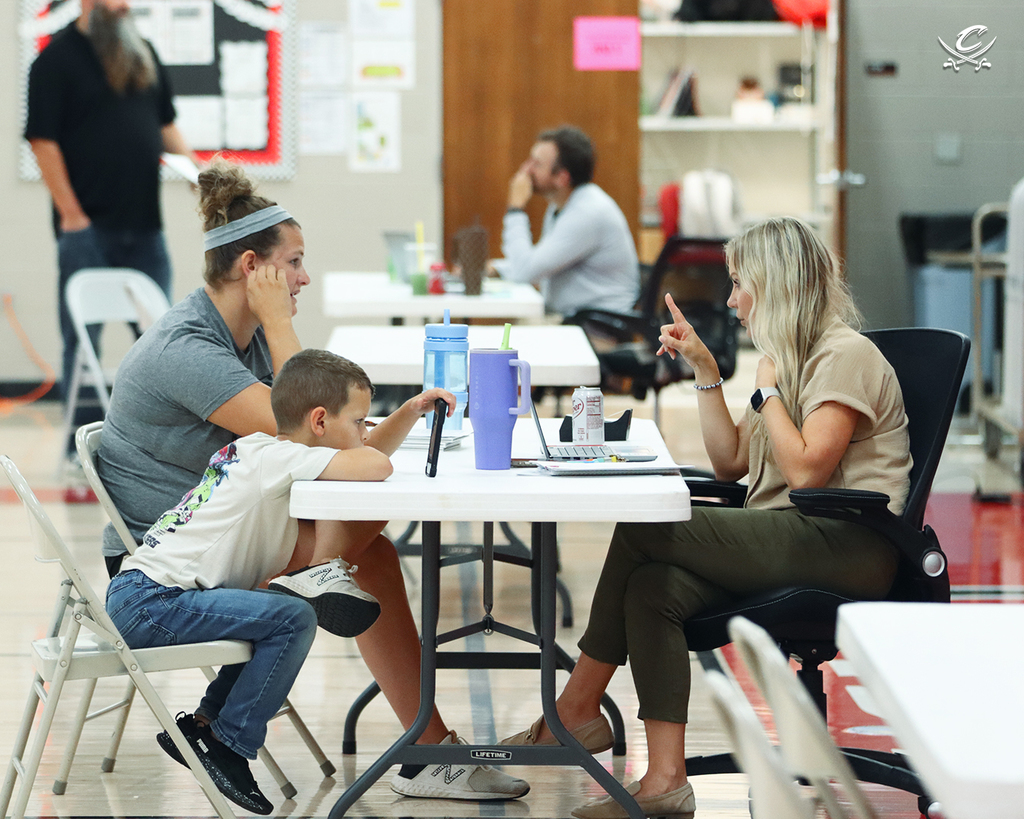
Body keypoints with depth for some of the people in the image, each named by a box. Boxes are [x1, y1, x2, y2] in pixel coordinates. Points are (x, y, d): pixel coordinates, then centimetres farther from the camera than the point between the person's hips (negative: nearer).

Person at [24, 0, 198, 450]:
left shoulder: (142, 52, 13)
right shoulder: (58, 57, -7)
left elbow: (164, 122, 23)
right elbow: (43, 140, -10)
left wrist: (191, 163, 5)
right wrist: (71, 214, -14)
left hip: (143, 224, 6)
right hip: (88, 227, -6)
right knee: (82, 340, 0)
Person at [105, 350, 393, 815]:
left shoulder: (260, 452, 17)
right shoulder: (277, 457, -14)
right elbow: (376, 468, -25)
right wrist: (360, 446, -5)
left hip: (141, 598, 11)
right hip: (147, 601, -11)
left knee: (276, 614, 20)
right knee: (293, 619, -19)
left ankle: (204, 724, 19)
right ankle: (228, 746, -6)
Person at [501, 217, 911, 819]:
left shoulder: (845, 355, -7)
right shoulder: (792, 357, 23)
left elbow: (805, 470, -18)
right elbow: (731, 463, 20)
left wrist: (768, 387, -7)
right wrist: (706, 370, 15)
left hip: (844, 545, -9)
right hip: (787, 541, 9)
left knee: (645, 531, -18)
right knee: (652, 588, -16)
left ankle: (578, 708, -8)